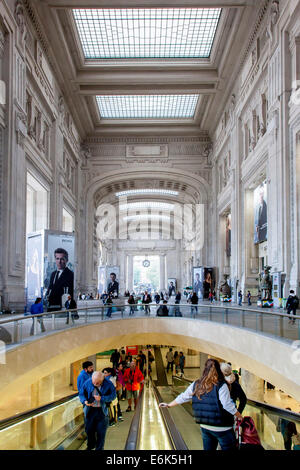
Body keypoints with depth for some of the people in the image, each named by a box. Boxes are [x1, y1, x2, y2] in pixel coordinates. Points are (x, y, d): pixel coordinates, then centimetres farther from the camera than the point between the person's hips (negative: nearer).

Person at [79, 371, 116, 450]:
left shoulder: (108, 384, -15)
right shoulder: (87, 382, -9)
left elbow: (113, 395, -10)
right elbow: (81, 394, 2)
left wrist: (101, 398, -22)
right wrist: (85, 401, -18)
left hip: (102, 411, -2)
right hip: (90, 410, 2)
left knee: (101, 432, 5)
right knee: (89, 429, 15)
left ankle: (99, 448, 25)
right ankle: (91, 446, 42)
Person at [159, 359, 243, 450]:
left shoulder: (196, 385, 2)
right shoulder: (221, 385, -14)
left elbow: (182, 398, 10)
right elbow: (228, 406, -17)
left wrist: (168, 405, 24)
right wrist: (240, 417, -2)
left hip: (205, 427, 6)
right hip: (221, 428, -5)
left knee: (208, 448, 18)